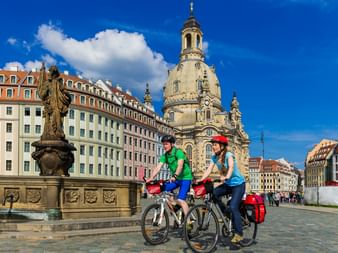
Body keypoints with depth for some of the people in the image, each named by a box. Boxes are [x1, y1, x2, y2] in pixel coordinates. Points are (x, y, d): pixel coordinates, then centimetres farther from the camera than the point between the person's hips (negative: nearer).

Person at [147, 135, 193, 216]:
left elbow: (180, 165, -32)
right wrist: (151, 178, -24)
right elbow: (158, 167, -9)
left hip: (185, 178, -7)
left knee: (180, 200, -19)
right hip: (175, 179, 7)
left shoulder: (179, 152, -17)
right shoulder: (165, 156, 1)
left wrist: (174, 176, -48)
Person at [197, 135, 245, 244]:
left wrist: (226, 177, -55)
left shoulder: (228, 155, -19)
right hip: (227, 184, 6)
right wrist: (201, 179, -28)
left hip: (238, 183, -6)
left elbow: (231, 167, -37)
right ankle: (226, 214, 2)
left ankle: (239, 234, -6)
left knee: (233, 207, -18)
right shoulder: (214, 157, -2)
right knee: (214, 193, -20)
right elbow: (209, 169, -12)